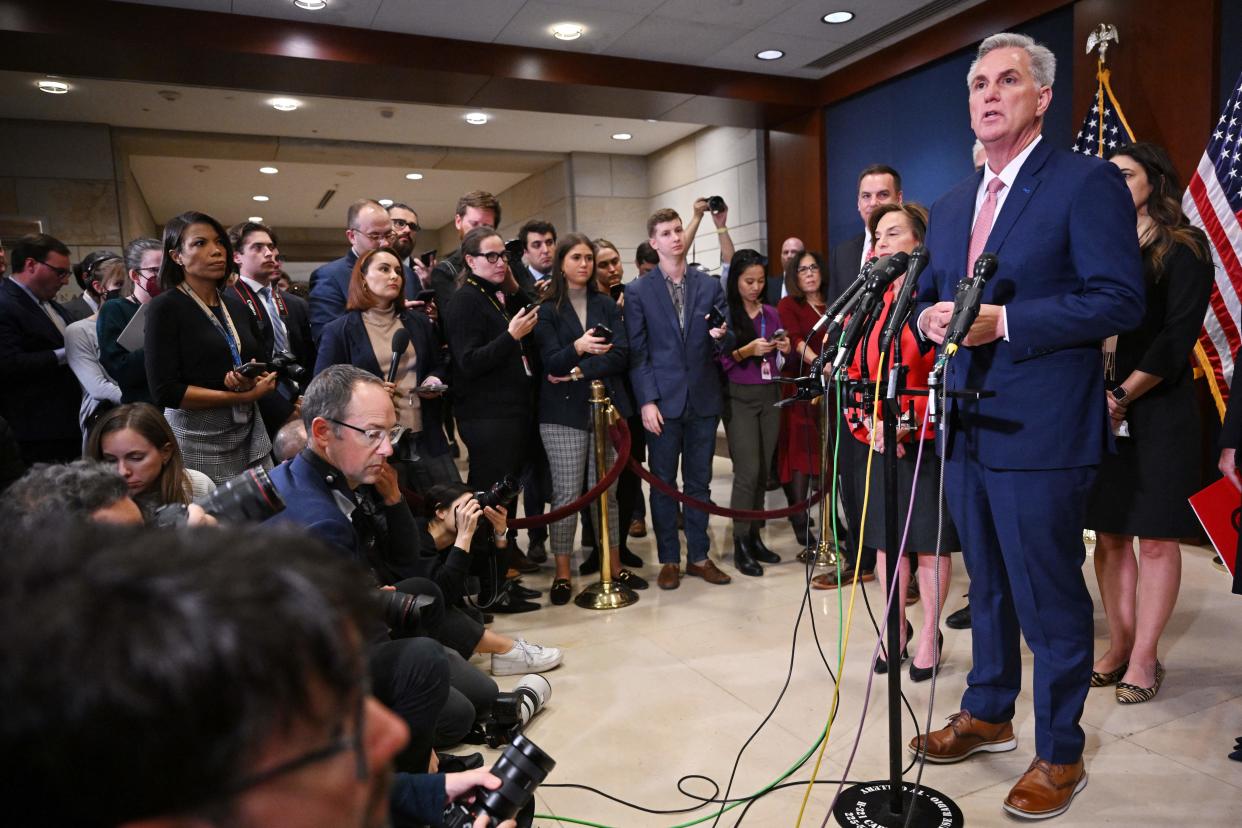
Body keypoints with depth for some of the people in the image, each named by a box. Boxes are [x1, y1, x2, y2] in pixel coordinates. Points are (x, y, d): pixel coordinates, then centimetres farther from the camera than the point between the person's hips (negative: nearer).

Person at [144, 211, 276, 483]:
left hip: (250, 435, 5)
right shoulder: (165, 308, -6)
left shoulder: (237, 307, 11)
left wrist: (254, 381, -9)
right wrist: (244, 396, -15)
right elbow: (165, 391, -13)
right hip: (198, 442, -5)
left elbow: (263, 374, 15)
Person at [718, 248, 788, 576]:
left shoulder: (771, 313, 10)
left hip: (770, 395, 5)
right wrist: (746, 351, -21)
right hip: (739, 398, -5)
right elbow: (717, 361, -9)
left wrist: (784, 349, -3)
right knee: (747, 471, -8)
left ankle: (754, 537, 17)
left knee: (763, 471, 7)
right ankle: (740, 545, 3)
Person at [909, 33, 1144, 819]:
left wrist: (1002, 321, -22)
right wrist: (930, 316, -5)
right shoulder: (953, 204, 15)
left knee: (1051, 598, 5)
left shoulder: (1089, 183, -7)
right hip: (968, 426, 7)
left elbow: (1121, 300, -15)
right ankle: (987, 714, 39)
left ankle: (1060, 754, 25)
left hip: (1041, 431, -7)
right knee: (988, 585, 20)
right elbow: (929, 296, 18)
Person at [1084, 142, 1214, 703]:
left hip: (1157, 414, -4)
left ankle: (1143, 659, 10)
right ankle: (1119, 647, 17)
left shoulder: (1184, 249, 0)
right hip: (1099, 413, 5)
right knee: (1109, 535, 7)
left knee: (1155, 538, 1)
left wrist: (1123, 396, -16)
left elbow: (1177, 336, -10)